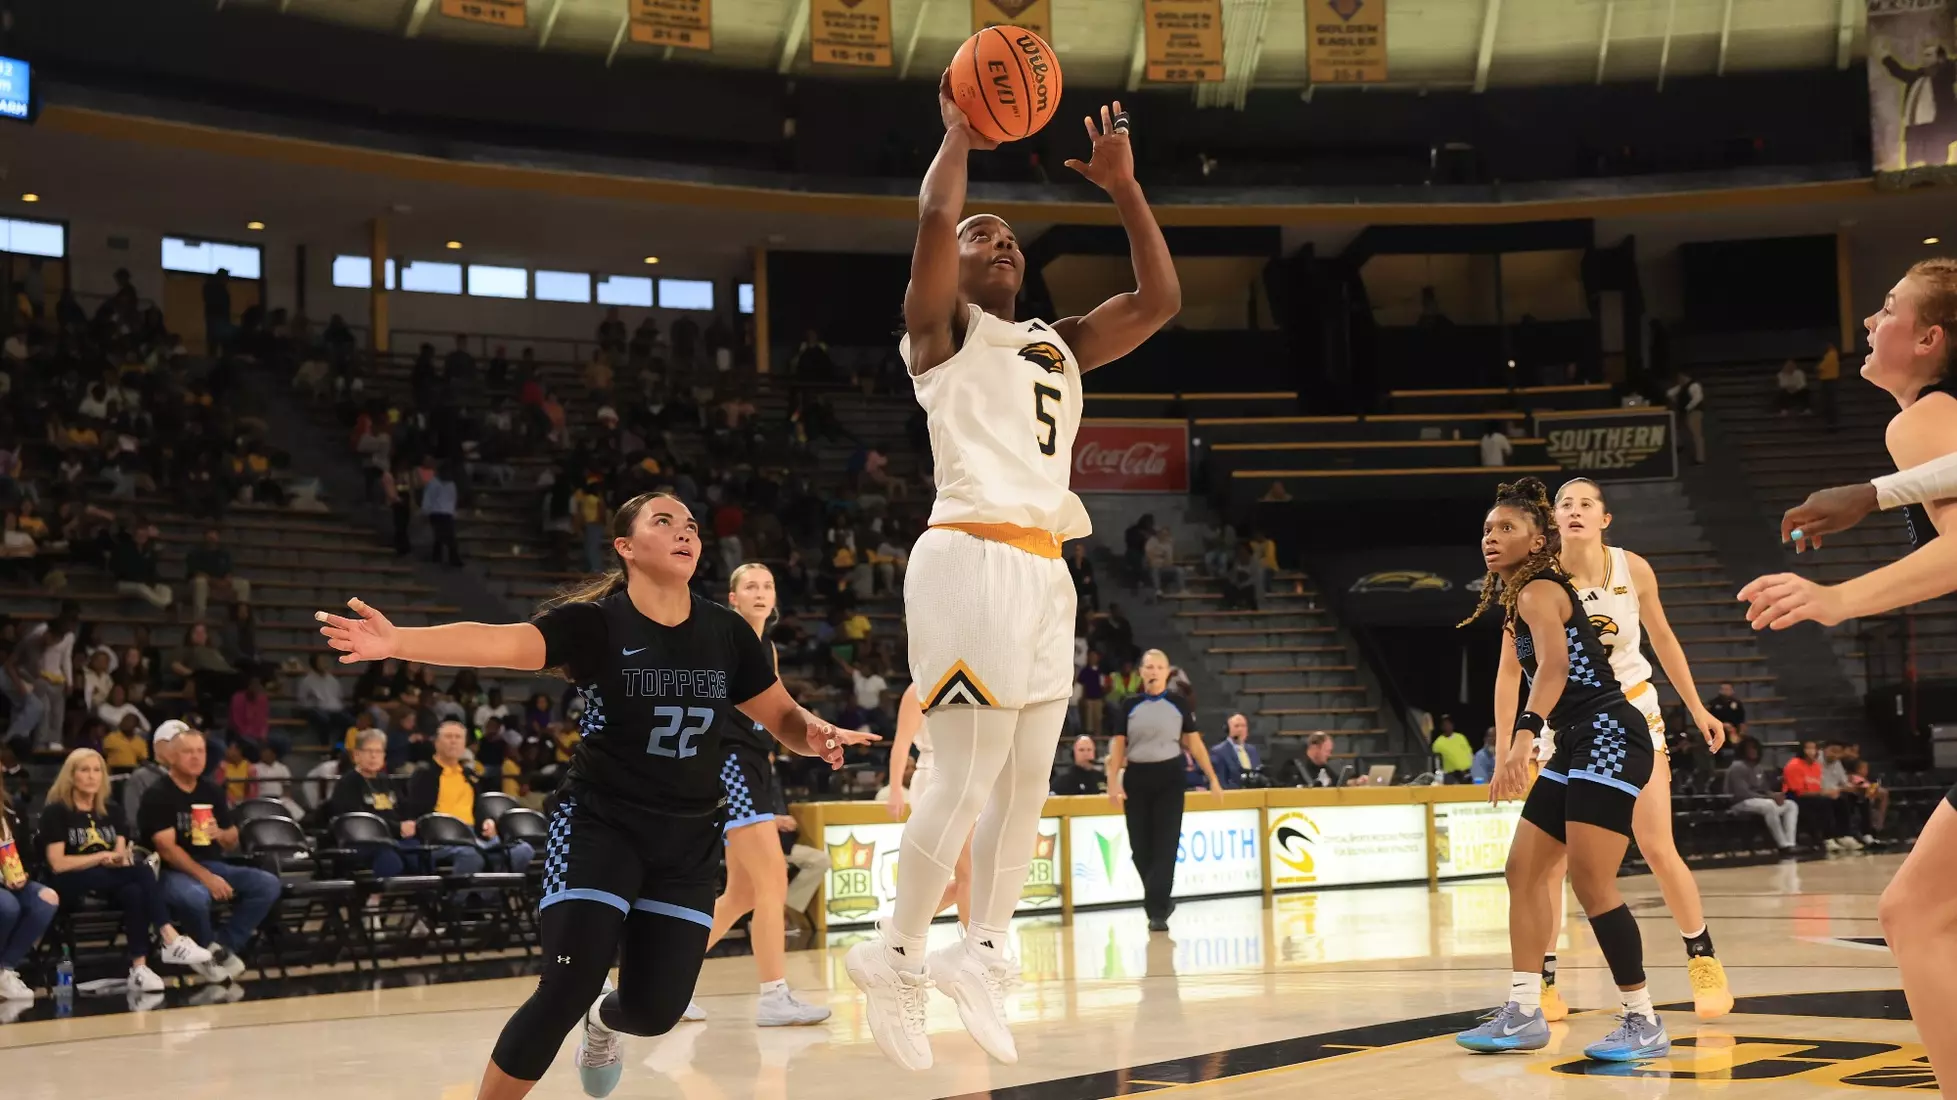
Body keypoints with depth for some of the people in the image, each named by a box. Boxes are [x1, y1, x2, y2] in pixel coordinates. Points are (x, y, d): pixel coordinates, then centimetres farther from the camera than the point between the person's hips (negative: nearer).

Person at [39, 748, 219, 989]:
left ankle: (140, 967, -41)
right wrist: (102, 856, -10)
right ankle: (171, 940, -38)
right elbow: (58, 864, -9)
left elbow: (121, 853, 11)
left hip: (110, 880, 5)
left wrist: (120, 857, -13)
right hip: (74, 882, -5)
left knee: (134, 892, -35)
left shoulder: (109, 810, 18)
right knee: (143, 871, -31)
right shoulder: (56, 812, 1)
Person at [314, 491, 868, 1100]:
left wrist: (818, 734, -14)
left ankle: (604, 1019, 44)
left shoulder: (726, 632, 2)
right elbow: (499, 642, -28)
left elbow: (783, 716, 11)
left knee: (657, 1010, 6)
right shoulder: (595, 622, -12)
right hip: (600, 824, -4)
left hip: (688, 839, 4)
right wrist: (396, 640, -45)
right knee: (568, 987, -17)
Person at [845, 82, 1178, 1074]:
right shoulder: (939, 329, 4)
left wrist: (1122, 187, 16)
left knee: (1027, 777, 8)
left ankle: (981, 955, 18)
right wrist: (959, 133, 2)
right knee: (966, 781, -10)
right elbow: (934, 220, -13)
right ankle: (898, 957, 4)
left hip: (1044, 567, 8)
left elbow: (1159, 300, 17)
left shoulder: (1060, 344, 23)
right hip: (972, 556, -7)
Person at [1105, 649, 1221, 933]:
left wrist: (1212, 778, 3)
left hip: (1169, 777, -1)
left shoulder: (1179, 705, 4)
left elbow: (1194, 742, 6)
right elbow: (1117, 745, 3)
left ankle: (1157, 910, -8)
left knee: (1165, 845, -8)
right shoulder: (1129, 706, 5)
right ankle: (1159, 900, 24)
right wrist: (1113, 782, -6)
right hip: (1136, 778, 1)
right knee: (1140, 846, 4)